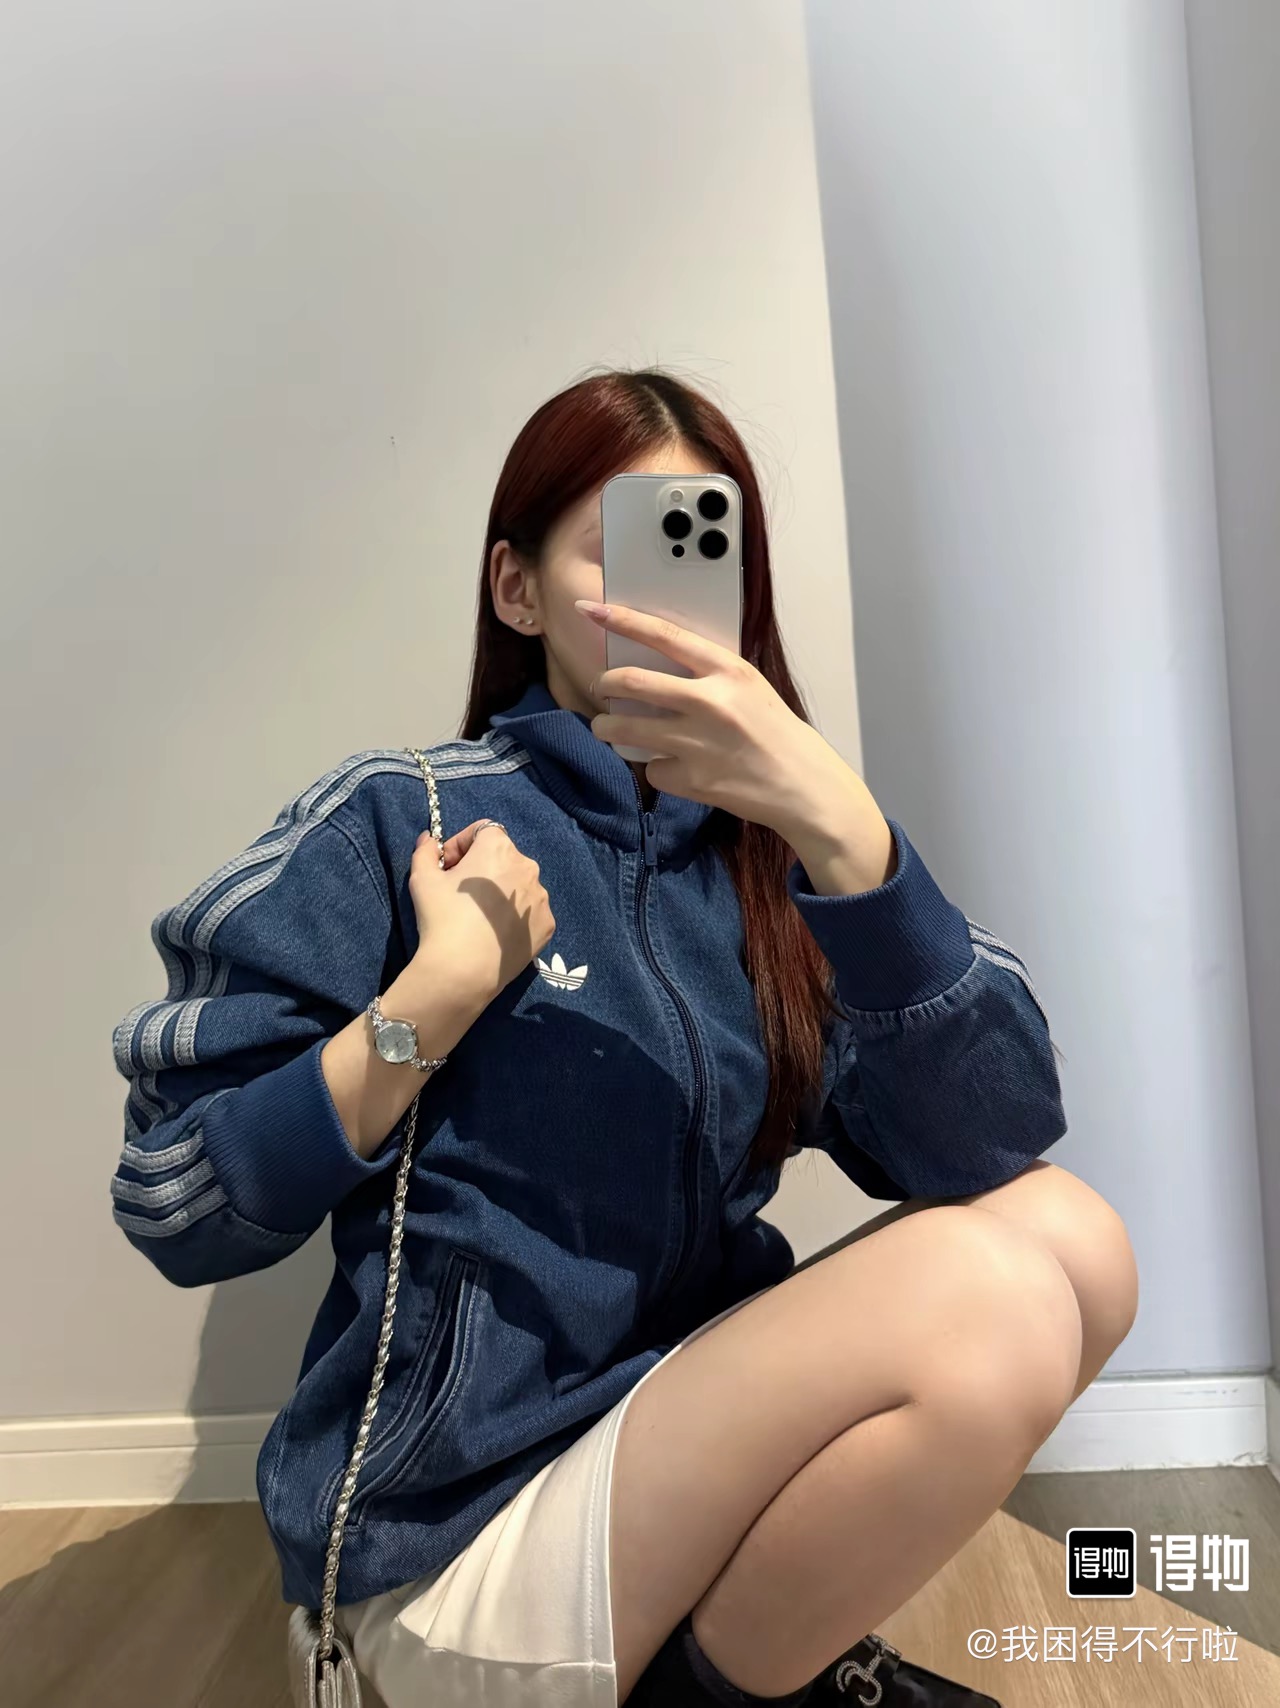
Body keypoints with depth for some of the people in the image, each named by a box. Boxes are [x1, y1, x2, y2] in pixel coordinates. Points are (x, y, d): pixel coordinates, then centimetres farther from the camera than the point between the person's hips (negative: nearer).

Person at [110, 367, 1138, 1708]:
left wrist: (841, 829, -27)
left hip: (690, 1427, 5)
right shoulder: (398, 820, -10)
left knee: (1067, 1234, -12)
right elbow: (174, 1212, -10)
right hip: (464, 1526, -4)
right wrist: (439, 995, -21)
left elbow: (992, 1143, -14)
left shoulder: (763, 851, 1)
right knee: (991, 1306, -23)